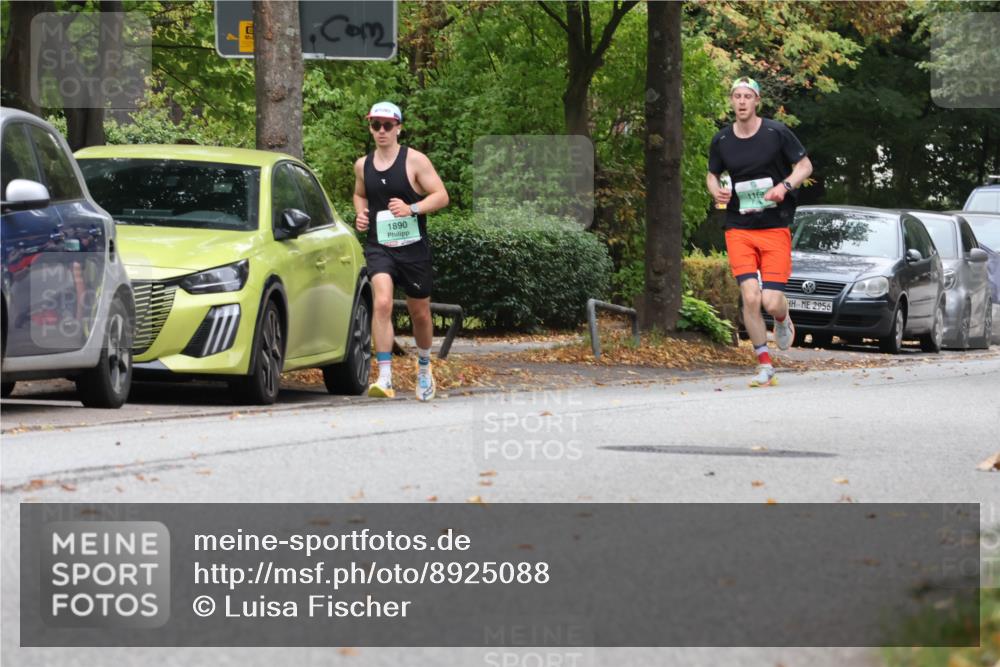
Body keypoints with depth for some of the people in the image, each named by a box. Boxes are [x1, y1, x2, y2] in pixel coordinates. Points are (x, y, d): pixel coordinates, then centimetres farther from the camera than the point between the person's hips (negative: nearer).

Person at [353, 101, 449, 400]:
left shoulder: (414, 161, -6)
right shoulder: (363, 165, 8)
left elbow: (441, 196, -8)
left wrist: (412, 209, -24)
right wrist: (361, 213, 5)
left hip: (413, 247, -1)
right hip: (378, 247, 1)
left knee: (420, 312, 12)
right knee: (382, 303, -22)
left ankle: (424, 366, 40)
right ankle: (384, 379, -26)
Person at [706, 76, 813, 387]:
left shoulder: (776, 133, -4)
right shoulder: (722, 140, 4)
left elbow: (805, 165, 3)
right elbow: (712, 174, 19)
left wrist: (785, 185, -16)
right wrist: (716, 190, -5)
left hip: (775, 228, -2)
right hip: (739, 230, 2)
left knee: (771, 301, -8)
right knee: (750, 297, -13)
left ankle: (783, 320, 31)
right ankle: (764, 366, -2)